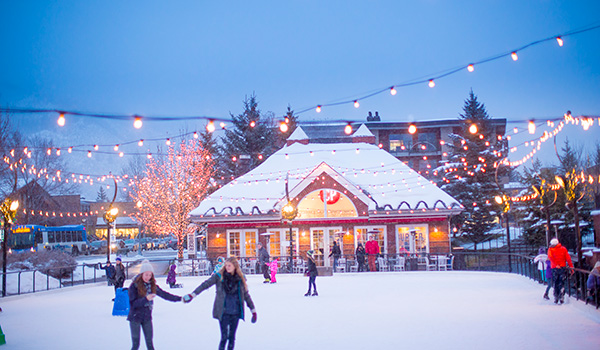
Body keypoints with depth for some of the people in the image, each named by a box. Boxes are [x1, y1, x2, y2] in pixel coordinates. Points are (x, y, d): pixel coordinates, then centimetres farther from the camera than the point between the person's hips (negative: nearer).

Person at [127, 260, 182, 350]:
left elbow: (164, 294, 11)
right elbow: (133, 303, -16)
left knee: (149, 342, 7)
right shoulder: (134, 286, -11)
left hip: (147, 317, 4)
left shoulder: (152, 285, 3)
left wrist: (180, 298, 10)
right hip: (135, 318, -4)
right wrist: (146, 299, -29)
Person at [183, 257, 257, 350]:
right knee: (224, 337, -7)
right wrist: (192, 295, -19)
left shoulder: (240, 279, 4)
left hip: (235, 313, 3)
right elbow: (205, 284, -8)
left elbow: (246, 295, 14)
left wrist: (253, 310, 18)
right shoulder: (219, 277, -3)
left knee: (232, 337, 8)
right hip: (223, 313, -3)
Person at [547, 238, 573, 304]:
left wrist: (556, 264, -18)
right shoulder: (563, 249, 8)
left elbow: (550, 257, -14)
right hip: (563, 268, 1)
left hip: (554, 268, -1)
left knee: (555, 284, 10)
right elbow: (568, 258, 2)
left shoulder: (550, 249, 4)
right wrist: (571, 267, 1)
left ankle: (556, 298, 9)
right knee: (561, 283, 6)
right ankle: (561, 297, -4)